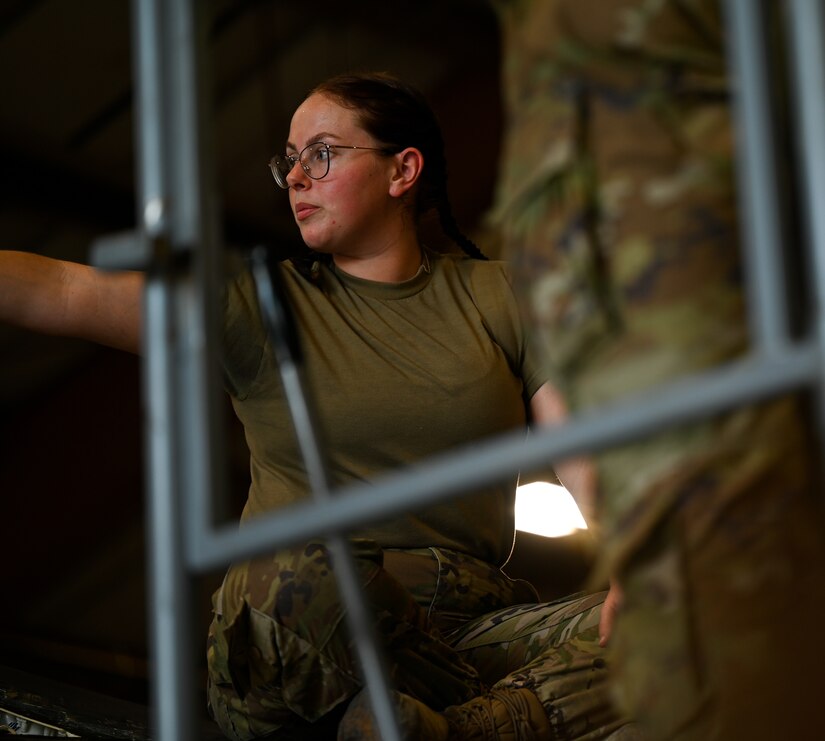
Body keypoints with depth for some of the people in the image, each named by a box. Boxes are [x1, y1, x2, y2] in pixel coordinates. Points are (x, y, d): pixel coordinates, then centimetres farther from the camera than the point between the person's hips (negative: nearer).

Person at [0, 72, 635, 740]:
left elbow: (586, 453, 5)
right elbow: (62, 294, 1)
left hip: (472, 627, 1)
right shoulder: (258, 304, 12)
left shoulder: (497, 296, 16)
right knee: (297, 580, -39)